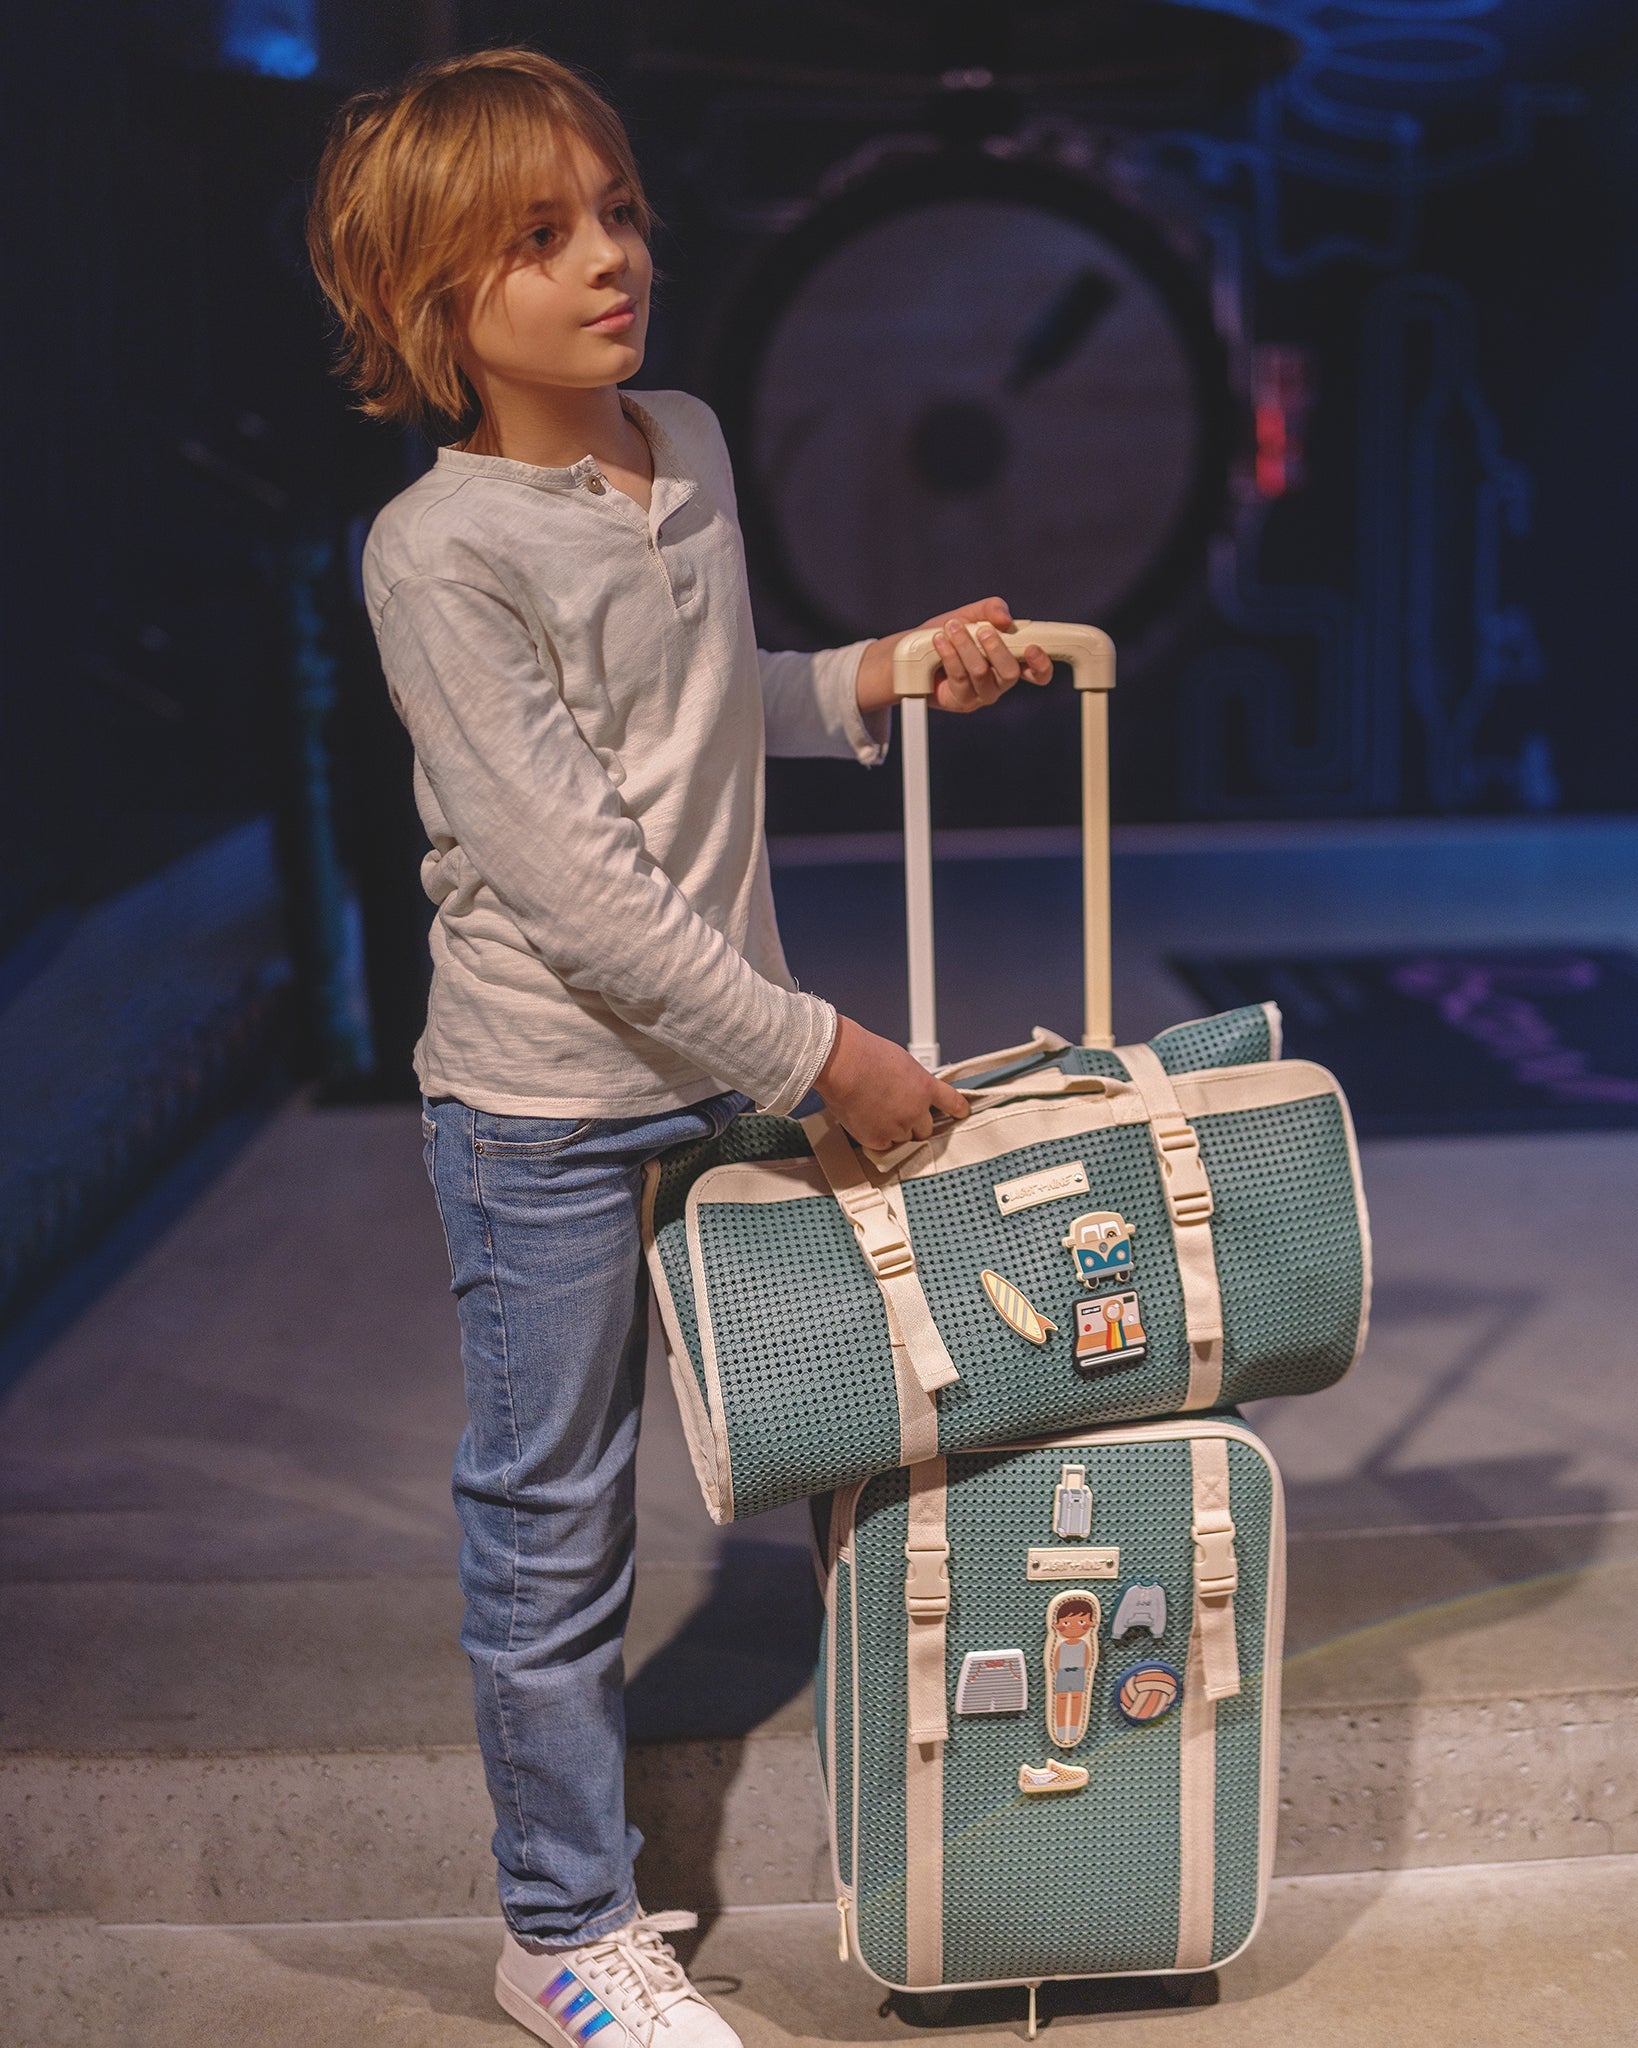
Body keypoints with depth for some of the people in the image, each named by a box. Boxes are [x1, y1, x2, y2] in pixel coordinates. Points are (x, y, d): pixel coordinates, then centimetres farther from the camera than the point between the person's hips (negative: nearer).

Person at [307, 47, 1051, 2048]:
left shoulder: (693, 445, 5)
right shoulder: (438, 548, -18)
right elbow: (571, 879, -23)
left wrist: (879, 675, 7)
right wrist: (817, 1051, -20)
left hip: (732, 1061, 7)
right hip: (547, 1102, -7)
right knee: (553, 1529, 7)